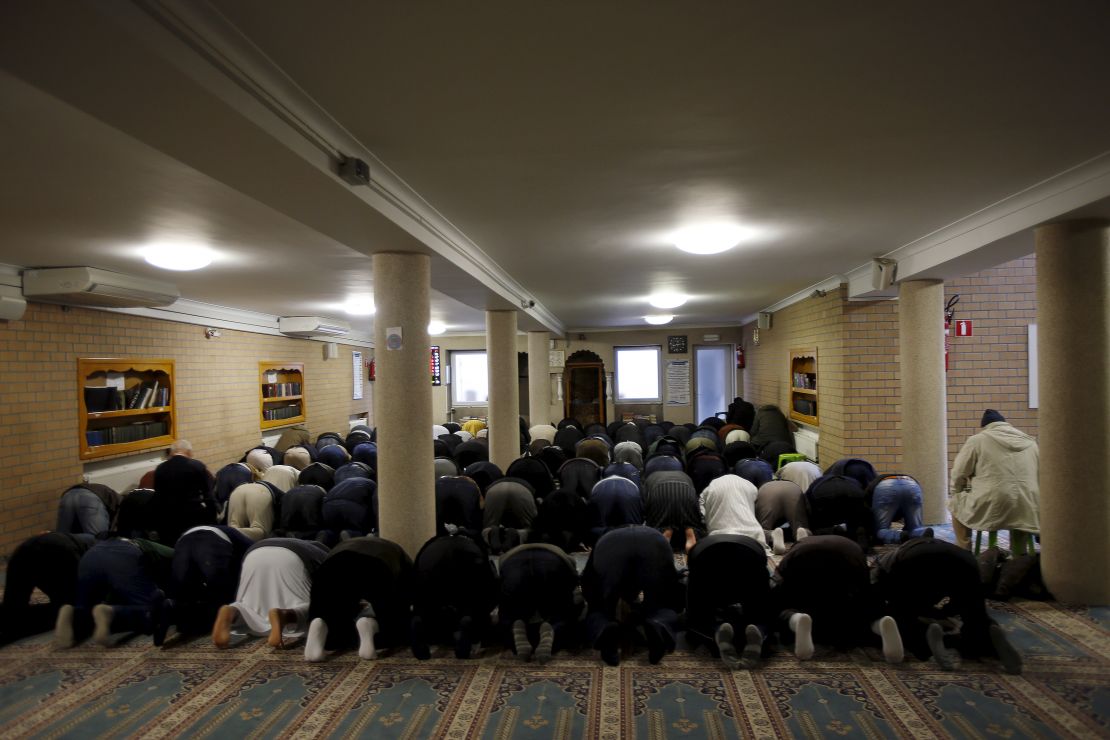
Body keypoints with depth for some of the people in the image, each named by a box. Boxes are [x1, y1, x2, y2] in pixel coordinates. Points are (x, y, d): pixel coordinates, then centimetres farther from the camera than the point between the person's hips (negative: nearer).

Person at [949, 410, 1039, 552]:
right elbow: (1038, 473, 22)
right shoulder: (1031, 442, 18)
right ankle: (1019, 556, 38)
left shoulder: (977, 440, 4)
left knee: (956, 503, 22)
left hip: (991, 506, -5)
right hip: (1026, 509, 5)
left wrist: (954, 492, 22)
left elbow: (959, 473, 4)